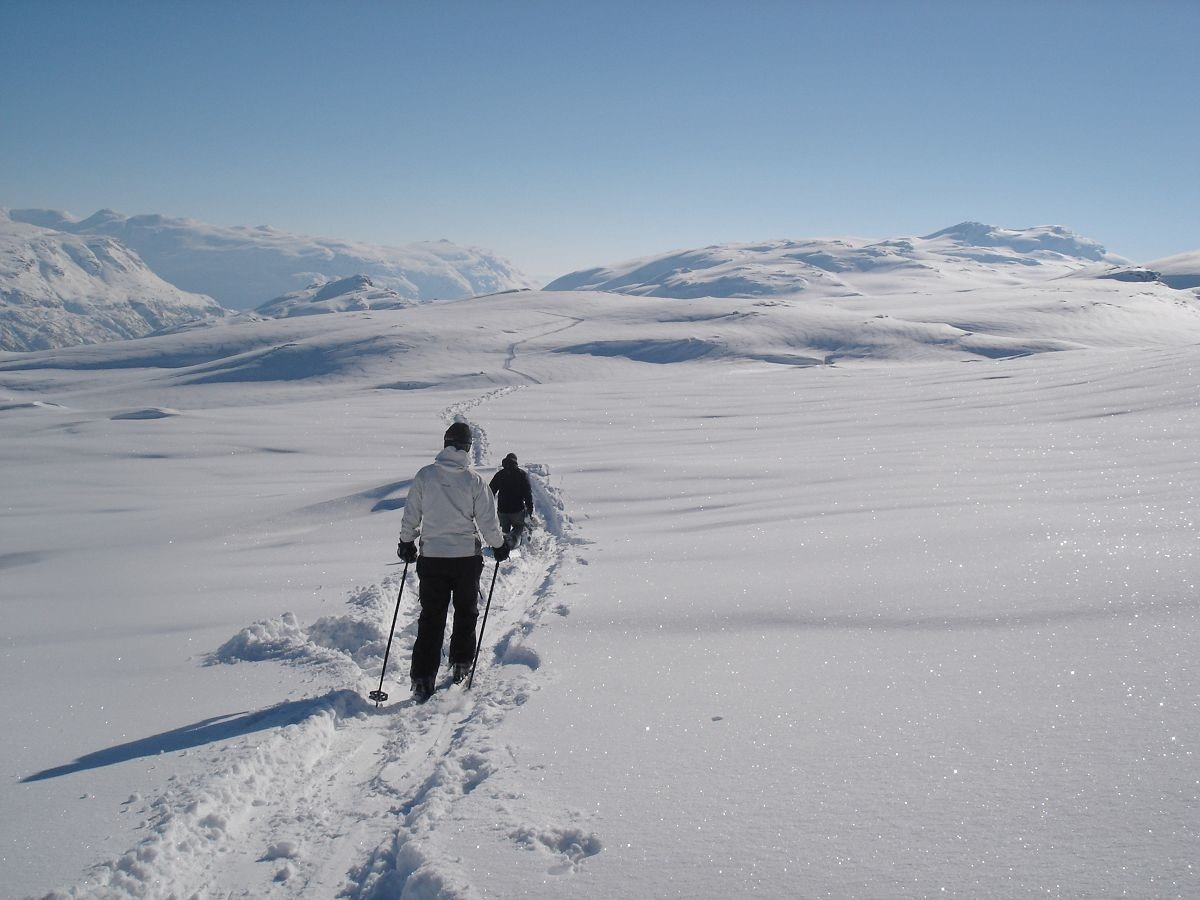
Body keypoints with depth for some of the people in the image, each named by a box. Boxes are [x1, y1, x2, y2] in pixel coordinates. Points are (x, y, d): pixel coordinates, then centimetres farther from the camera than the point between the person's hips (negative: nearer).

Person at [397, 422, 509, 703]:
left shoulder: (424, 476, -4)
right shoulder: (474, 480, -8)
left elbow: (410, 516, 2)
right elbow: (488, 520, -5)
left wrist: (407, 543, 18)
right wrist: (499, 546, 12)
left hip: (431, 557, 1)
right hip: (467, 556, -1)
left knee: (430, 617, 5)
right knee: (466, 612, 19)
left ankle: (422, 679, -1)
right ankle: (461, 665, 27)